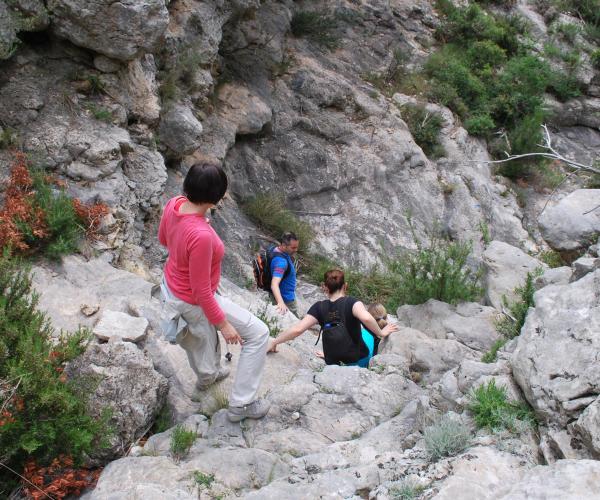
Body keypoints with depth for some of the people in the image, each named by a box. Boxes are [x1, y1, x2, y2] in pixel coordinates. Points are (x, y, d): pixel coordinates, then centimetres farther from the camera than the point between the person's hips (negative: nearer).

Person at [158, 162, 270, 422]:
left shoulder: (174, 204, -17)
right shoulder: (202, 236, -41)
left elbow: (163, 239, 5)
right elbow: (201, 292, -29)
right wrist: (223, 325, -18)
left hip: (171, 286, 9)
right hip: (193, 303, -8)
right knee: (258, 333, 7)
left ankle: (207, 374, 65)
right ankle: (241, 404, 18)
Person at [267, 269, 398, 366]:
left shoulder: (319, 308, -9)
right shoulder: (351, 303, -16)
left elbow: (297, 329, -18)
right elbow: (366, 318, -36)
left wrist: (274, 342, -9)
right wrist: (380, 333, -20)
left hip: (333, 365, 3)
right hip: (360, 361, -3)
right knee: (368, 333, 29)